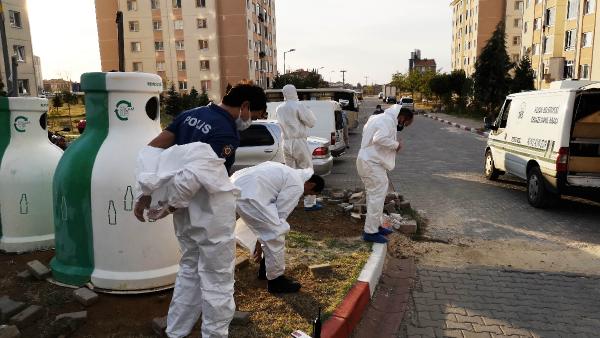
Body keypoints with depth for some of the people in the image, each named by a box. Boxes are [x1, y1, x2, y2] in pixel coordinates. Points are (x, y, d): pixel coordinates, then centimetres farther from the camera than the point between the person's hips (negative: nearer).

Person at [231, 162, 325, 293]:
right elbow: (280, 215, 0)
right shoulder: (296, 186, -2)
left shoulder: (290, 174, 27)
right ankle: (276, 280, 12)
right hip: (247, 194, -10)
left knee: (270, 230, 24)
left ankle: (266, 268, 35)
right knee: (276, 234, -2)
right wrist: (261, 242, 8)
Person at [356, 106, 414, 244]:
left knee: (375, 195, 19)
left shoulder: (382, 118, 18)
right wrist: (396, 144, -16)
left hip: (369, 161, 11)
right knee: (377, 196, -7)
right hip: (371, 164, -11)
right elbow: (379, 138, -31)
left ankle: (375, 225, 30)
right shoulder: (388, 120, -15)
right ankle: (370, 232, -2)